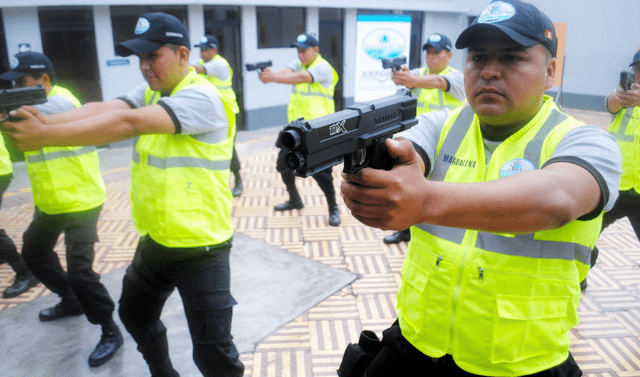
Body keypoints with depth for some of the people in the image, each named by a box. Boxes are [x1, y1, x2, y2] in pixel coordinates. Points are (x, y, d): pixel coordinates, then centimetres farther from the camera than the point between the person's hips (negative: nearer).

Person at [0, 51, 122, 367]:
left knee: (79, 270, -12)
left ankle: (110, 332, 5)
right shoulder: (31, 103, 10)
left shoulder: (61, 101, -17)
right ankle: (71, 301, 43)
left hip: (80, 202, -10)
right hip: (50, 203, 10)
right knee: (33, 253, 23)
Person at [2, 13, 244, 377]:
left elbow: (129, 122, -30)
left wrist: (47, 135, -28)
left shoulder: (202, 97, -19)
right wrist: (45, 120, -27)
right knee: (135, 315, 27)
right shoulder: (150, 93, 7)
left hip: (200, 247, -8)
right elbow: (102, 108, -10)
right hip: (154, 240, 9)